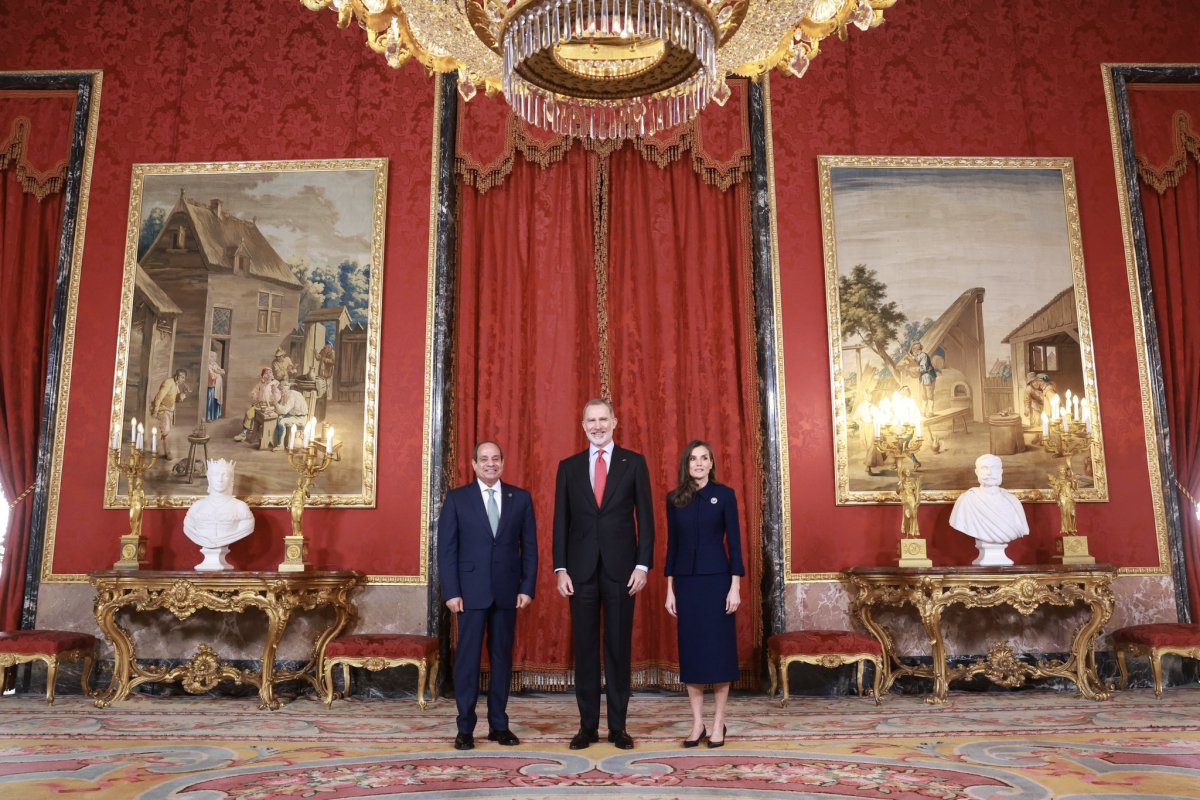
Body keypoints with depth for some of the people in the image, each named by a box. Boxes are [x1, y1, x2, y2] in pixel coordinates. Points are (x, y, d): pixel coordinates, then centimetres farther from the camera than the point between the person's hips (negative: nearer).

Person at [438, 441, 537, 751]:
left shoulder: (521, 498, 7)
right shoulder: (457, 498, 2)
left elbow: (529, 546, 6)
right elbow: (446, 549, -1)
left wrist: (527, 587, -1)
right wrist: (451, 592, -8)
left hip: (507, 592, 2)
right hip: (471, 591, -2)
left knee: (502, 658, 8)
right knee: (468, 658, 2)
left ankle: (499, 725, 19)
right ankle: (465, 728, 11)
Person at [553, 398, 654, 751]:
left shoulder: (634, 463, 4)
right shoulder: (569, 466, 8)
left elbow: (645, 517, 1)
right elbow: (561, 520, 6)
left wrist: (643, 564, -6)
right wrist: (560, 569, -1)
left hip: (621, 568, -1)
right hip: (581, 569, 1)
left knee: (619, 647, 5)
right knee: (585, 648, 6)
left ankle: (618, 726, 16)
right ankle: (588, 725, 16)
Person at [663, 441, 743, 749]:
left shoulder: (724, 494, -2)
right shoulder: (675, 499, 6)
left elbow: (734, 542, -3)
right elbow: (672, 545, 8)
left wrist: (735, 586, -9)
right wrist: (670, 589, 5)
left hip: (717, 579, -3)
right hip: (686, 581, 3)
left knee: (718, 648, 2)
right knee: (690, 649, 5)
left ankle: (718, 723, 13)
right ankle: (697, 723, 15)